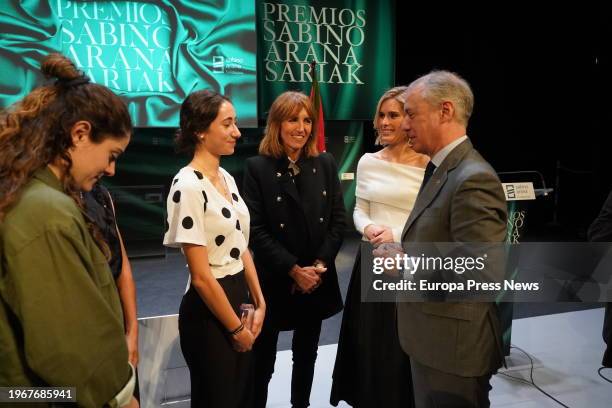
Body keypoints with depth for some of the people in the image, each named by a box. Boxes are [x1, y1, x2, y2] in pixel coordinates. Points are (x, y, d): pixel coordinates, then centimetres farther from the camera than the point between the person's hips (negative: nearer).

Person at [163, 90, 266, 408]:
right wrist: (236, 328, -11)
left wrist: (259, 304, 6)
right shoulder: (188, 187, -21)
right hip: (208, 312, -8)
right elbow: (201, 276, -20)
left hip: (239, 296, 8)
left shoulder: (226, 177, 4)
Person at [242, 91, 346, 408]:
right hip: (274, 281, -3)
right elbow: (256, 230, -12)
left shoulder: (325, 164, 3)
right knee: (262, 361, 8)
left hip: (318, 280, 4)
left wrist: (319, 265, -10)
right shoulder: (257, 167, -8)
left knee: (306, 355, 20)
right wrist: (294, 270, -15)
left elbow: (338, 219, 1)